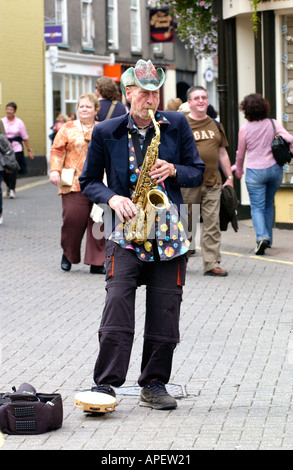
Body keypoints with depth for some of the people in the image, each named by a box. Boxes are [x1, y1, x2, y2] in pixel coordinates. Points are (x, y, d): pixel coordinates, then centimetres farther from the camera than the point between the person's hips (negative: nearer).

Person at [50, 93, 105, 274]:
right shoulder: (68, 128, 8)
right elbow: (57, 150, 5)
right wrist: (55, 170, -8)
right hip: (74, 184, -2)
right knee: (73, 220, -8)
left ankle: (97, 263, 4)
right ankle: (68, 254, 16)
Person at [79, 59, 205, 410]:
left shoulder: (177, 125, 6)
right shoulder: (106, 133, 2)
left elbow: (197, 173, 11)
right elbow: (88, 181, 9)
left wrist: (173, 171, -10)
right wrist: (112, 198, -10)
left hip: (169, 234, 2)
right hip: (126, 233, -2)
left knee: (164, 315, 2)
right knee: (117, 306, -14)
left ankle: (154, 385, 12)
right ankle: (105, 384, -12)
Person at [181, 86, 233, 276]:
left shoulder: (216, 125, 15)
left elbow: (222, 153, 20)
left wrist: (229, 177, 15)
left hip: (212, 183, 4)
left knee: (212, 223, -1)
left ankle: (212, 264, 0)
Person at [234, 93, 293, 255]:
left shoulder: (245, 128, -5)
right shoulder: (273, 124, -1)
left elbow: (240, 153, 6)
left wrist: (238, 170, 22)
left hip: (254, 171, -3)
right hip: (274, 169, 3)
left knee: (257, 207, -1)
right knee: (269, 205, 19)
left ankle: (262, 236, -24)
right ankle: (268, 239, 23)